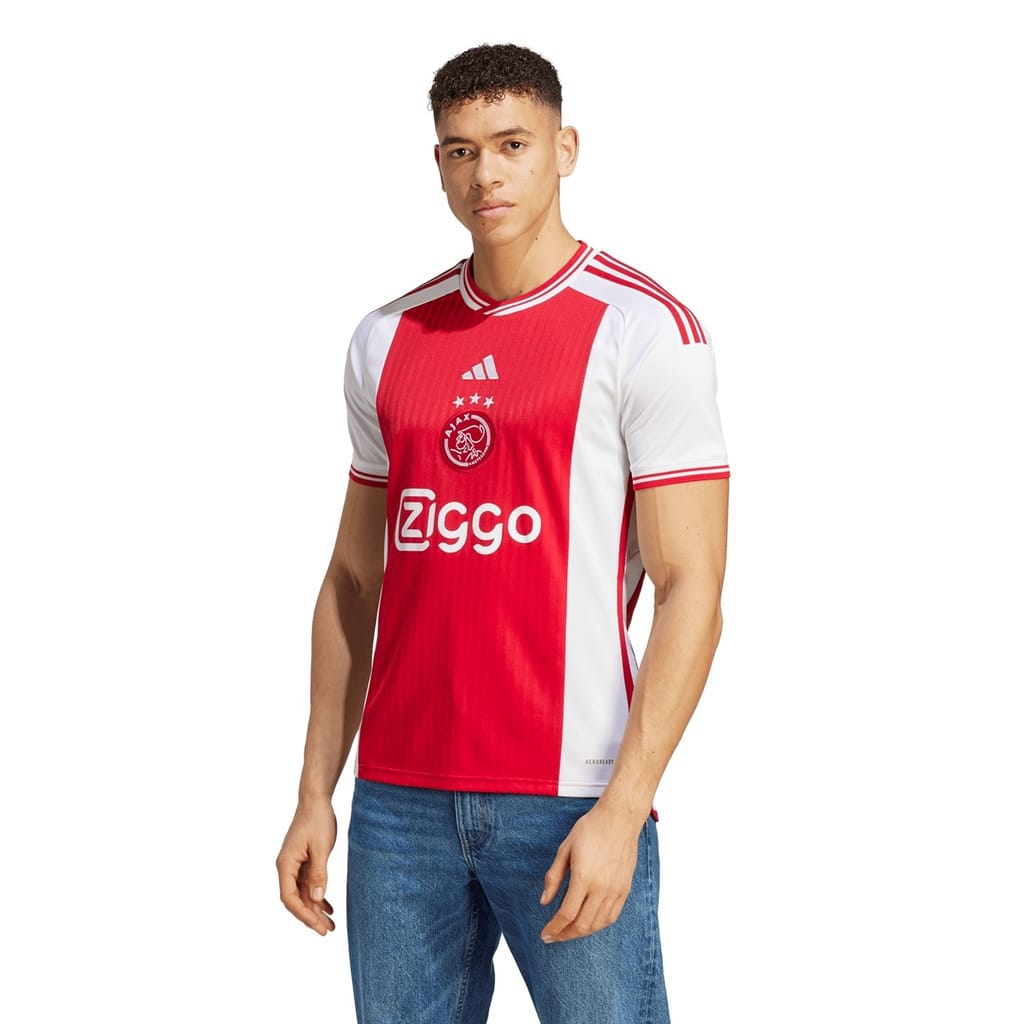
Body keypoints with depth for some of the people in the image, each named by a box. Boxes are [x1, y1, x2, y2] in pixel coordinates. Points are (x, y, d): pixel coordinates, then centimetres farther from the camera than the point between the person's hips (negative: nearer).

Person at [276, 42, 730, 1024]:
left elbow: (690, 591, -9)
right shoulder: (387, 341, 12)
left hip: (572, 797, -4)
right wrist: (315, 793, 11)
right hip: (400, 796, 5)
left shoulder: (645, 330, -4)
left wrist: (620, 810, -16)